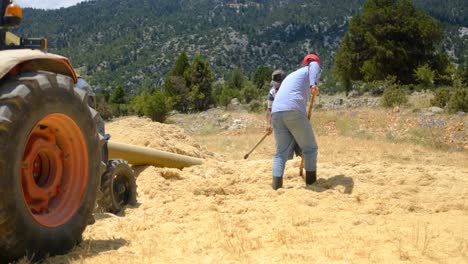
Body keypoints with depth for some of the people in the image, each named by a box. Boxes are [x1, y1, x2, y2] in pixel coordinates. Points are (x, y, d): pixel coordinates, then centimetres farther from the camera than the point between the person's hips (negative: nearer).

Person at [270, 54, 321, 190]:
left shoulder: (290, 76, 36)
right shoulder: (313, 67, 17)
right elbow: (313, 66, -9)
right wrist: (314, 85, -29)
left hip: (276, 112, 6)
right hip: (294, 111, -6)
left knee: (281, 152, 10)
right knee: (310, 148, 9)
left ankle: (276, 185, -4)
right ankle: (311, 184, 8)